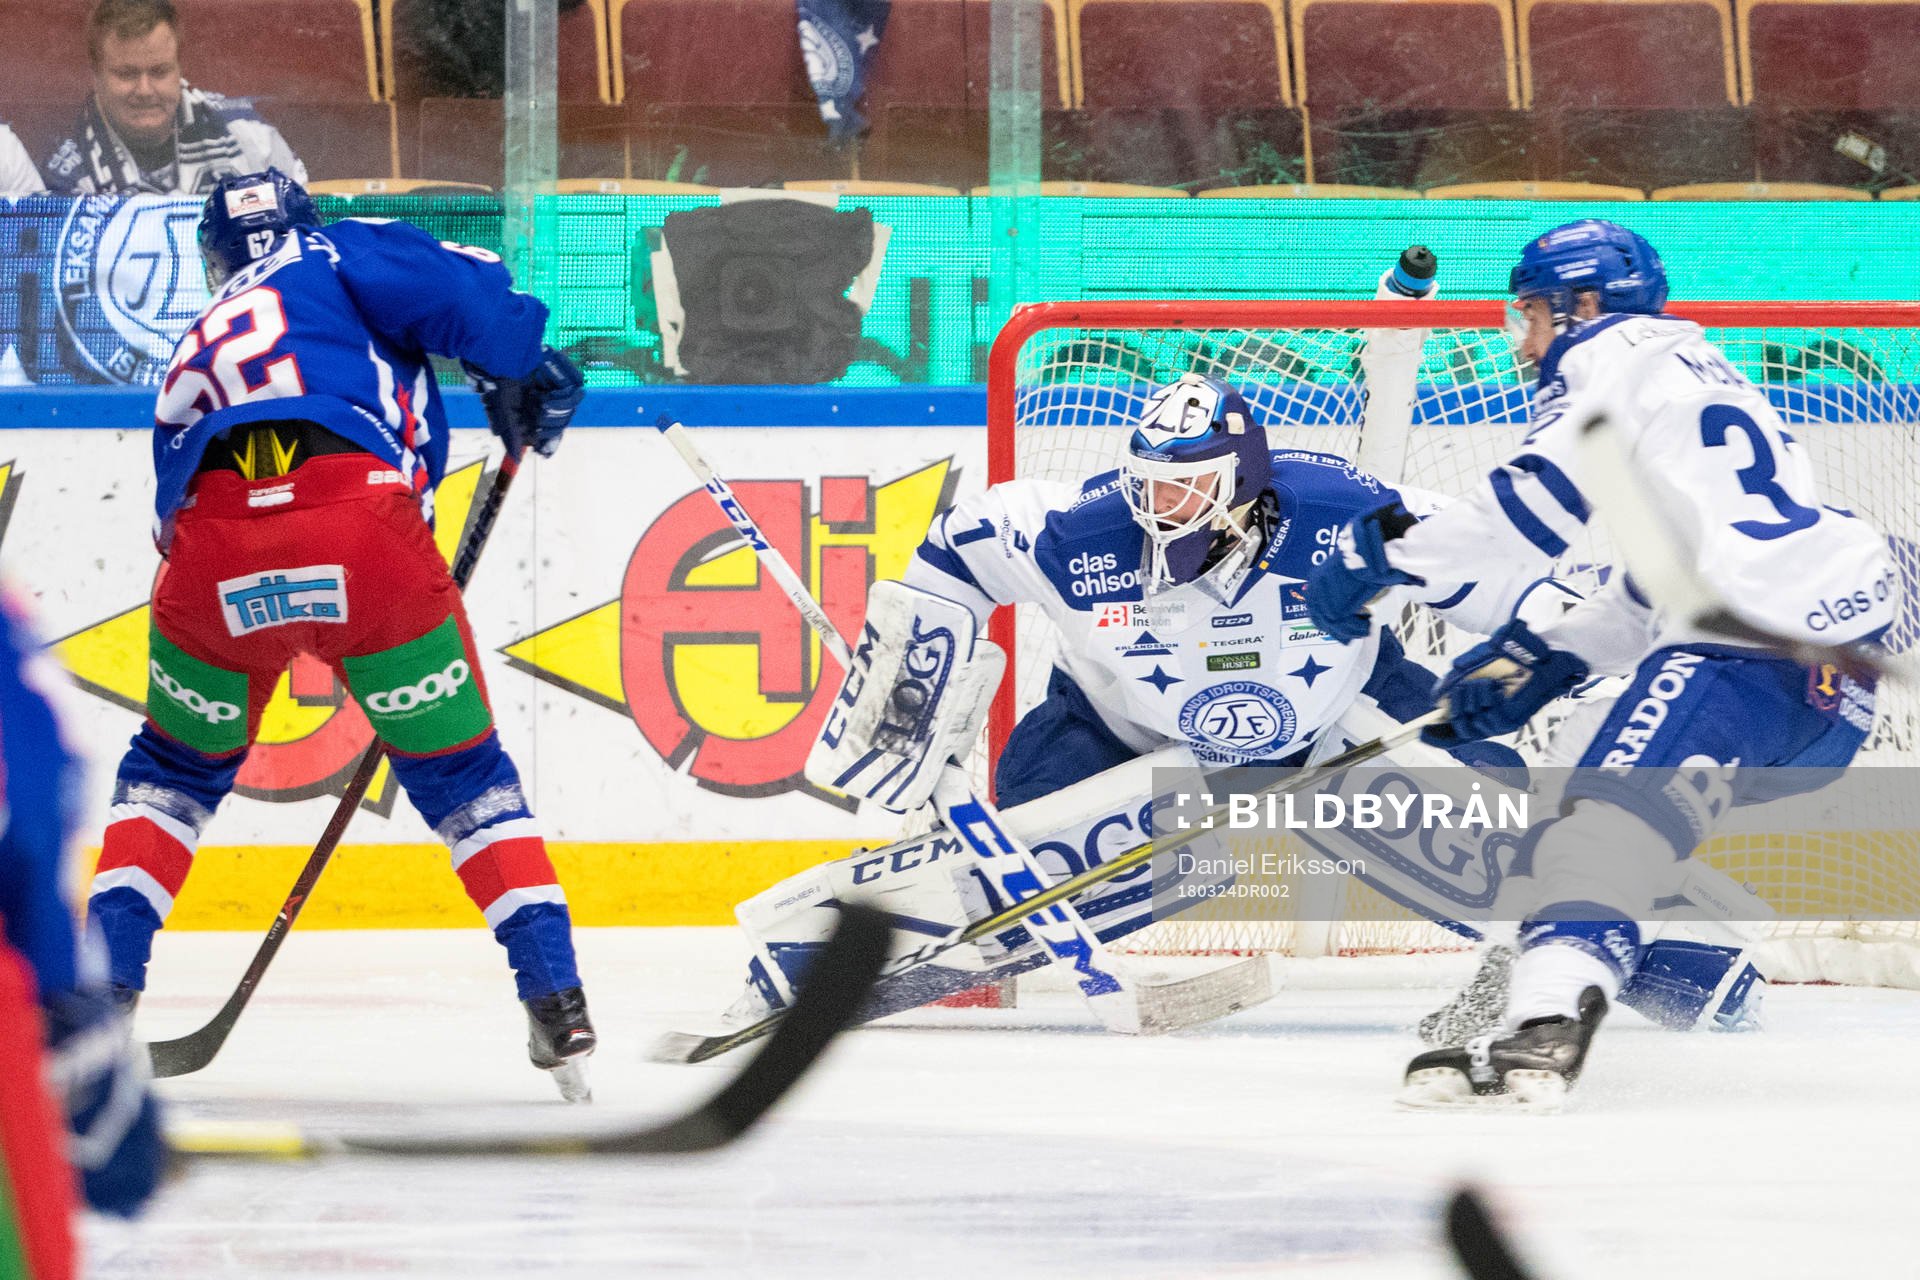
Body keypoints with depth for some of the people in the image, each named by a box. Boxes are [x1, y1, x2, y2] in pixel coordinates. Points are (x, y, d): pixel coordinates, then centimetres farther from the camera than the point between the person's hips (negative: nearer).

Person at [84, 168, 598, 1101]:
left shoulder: (193, 357, 37)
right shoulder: (337, 257, 23)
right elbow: (456, 289, 2)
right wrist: (523, 374, 19)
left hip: (215, 559, 3)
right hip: (363, 524, -3)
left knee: (175, 767, 29)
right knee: (459, 772, 15)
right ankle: (555, 1002, 8)